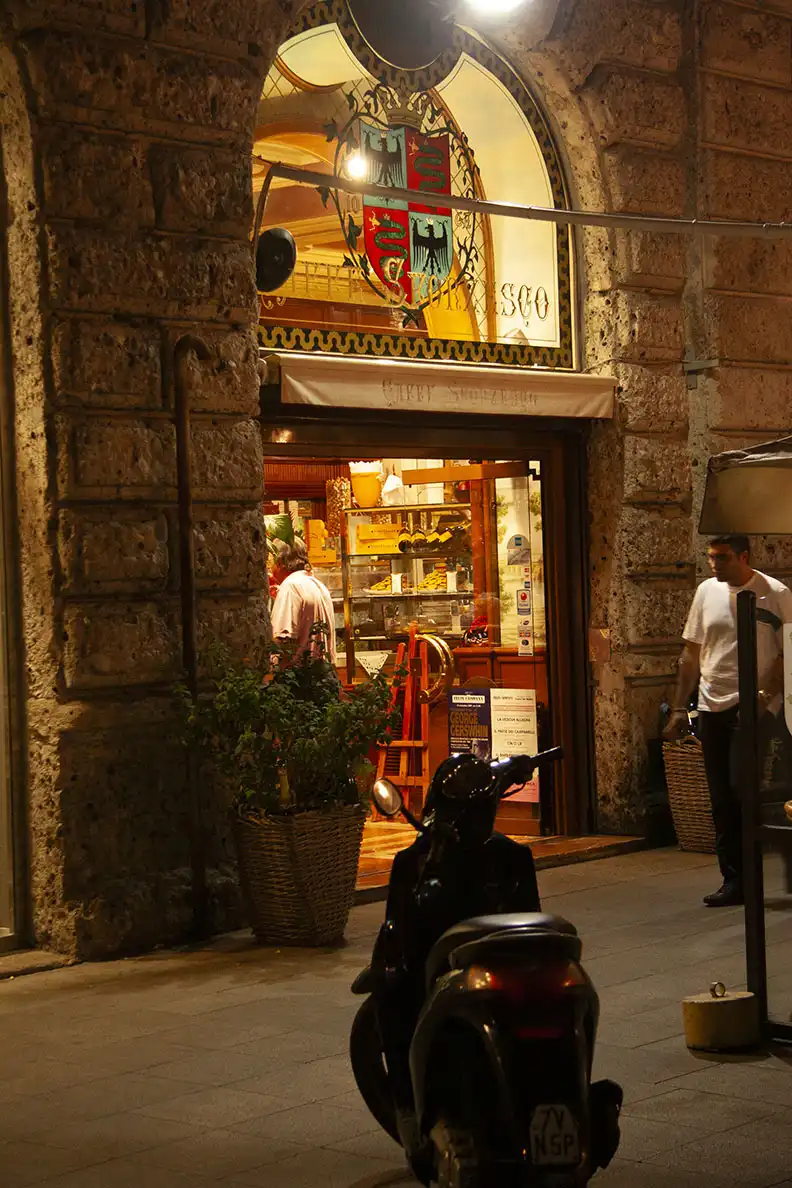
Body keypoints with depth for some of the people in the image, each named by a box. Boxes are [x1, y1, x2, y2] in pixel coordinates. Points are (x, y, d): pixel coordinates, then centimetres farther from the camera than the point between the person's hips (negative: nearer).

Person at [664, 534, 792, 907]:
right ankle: (734, 880, 13)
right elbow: (691, 653, 14)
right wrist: (679, 708, 11)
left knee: (742, 786, -17)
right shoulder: (707, 591, 11)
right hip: (712, 707, 5)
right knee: (721, 799, 6)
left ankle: (746, 875, -3)